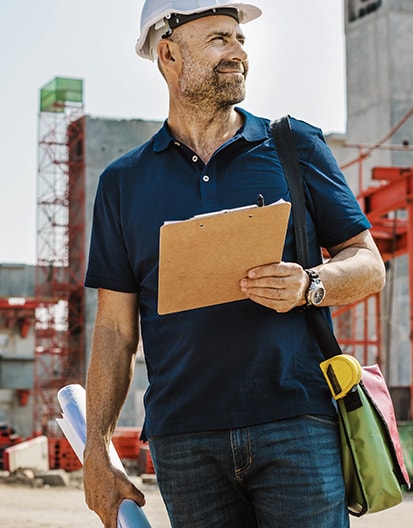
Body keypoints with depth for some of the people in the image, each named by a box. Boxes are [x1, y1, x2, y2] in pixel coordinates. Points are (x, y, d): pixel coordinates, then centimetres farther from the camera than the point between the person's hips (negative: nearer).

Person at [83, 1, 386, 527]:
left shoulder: (295, 146, 10)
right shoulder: (123, 182, 13)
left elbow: (369, 265, 10)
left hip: (296, 424, -1)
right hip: (183, 439, 1)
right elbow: (114, 329, 11)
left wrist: (308, 286, -12)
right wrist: (96, 449, 5)